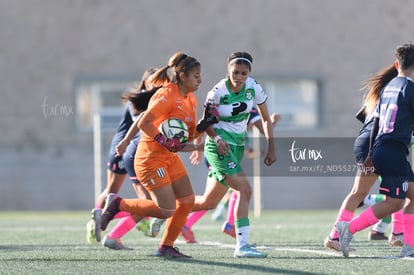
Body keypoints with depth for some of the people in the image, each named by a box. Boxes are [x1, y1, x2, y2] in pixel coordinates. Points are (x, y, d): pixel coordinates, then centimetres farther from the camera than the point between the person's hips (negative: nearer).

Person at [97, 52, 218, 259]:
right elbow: (143, 123, -24)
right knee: (166, 210, -12)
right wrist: (165, 142, -29)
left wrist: (205, 123, -1)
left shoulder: (191, 100, 10)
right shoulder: (167, 95, -18)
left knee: (187, 201, 5)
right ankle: (117, 204, 3)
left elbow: (189, 134, 15)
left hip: (170, 157, 9)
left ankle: (166, 247, 15)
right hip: (150, 157, -9)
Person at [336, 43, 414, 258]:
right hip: (395, 151, -9)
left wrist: (371, 154, 24)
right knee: (394, 202, -9)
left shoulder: (388, 87, 16)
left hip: (380, 149, 9)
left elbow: (375, 122, 19)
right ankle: (349, 228, -13)